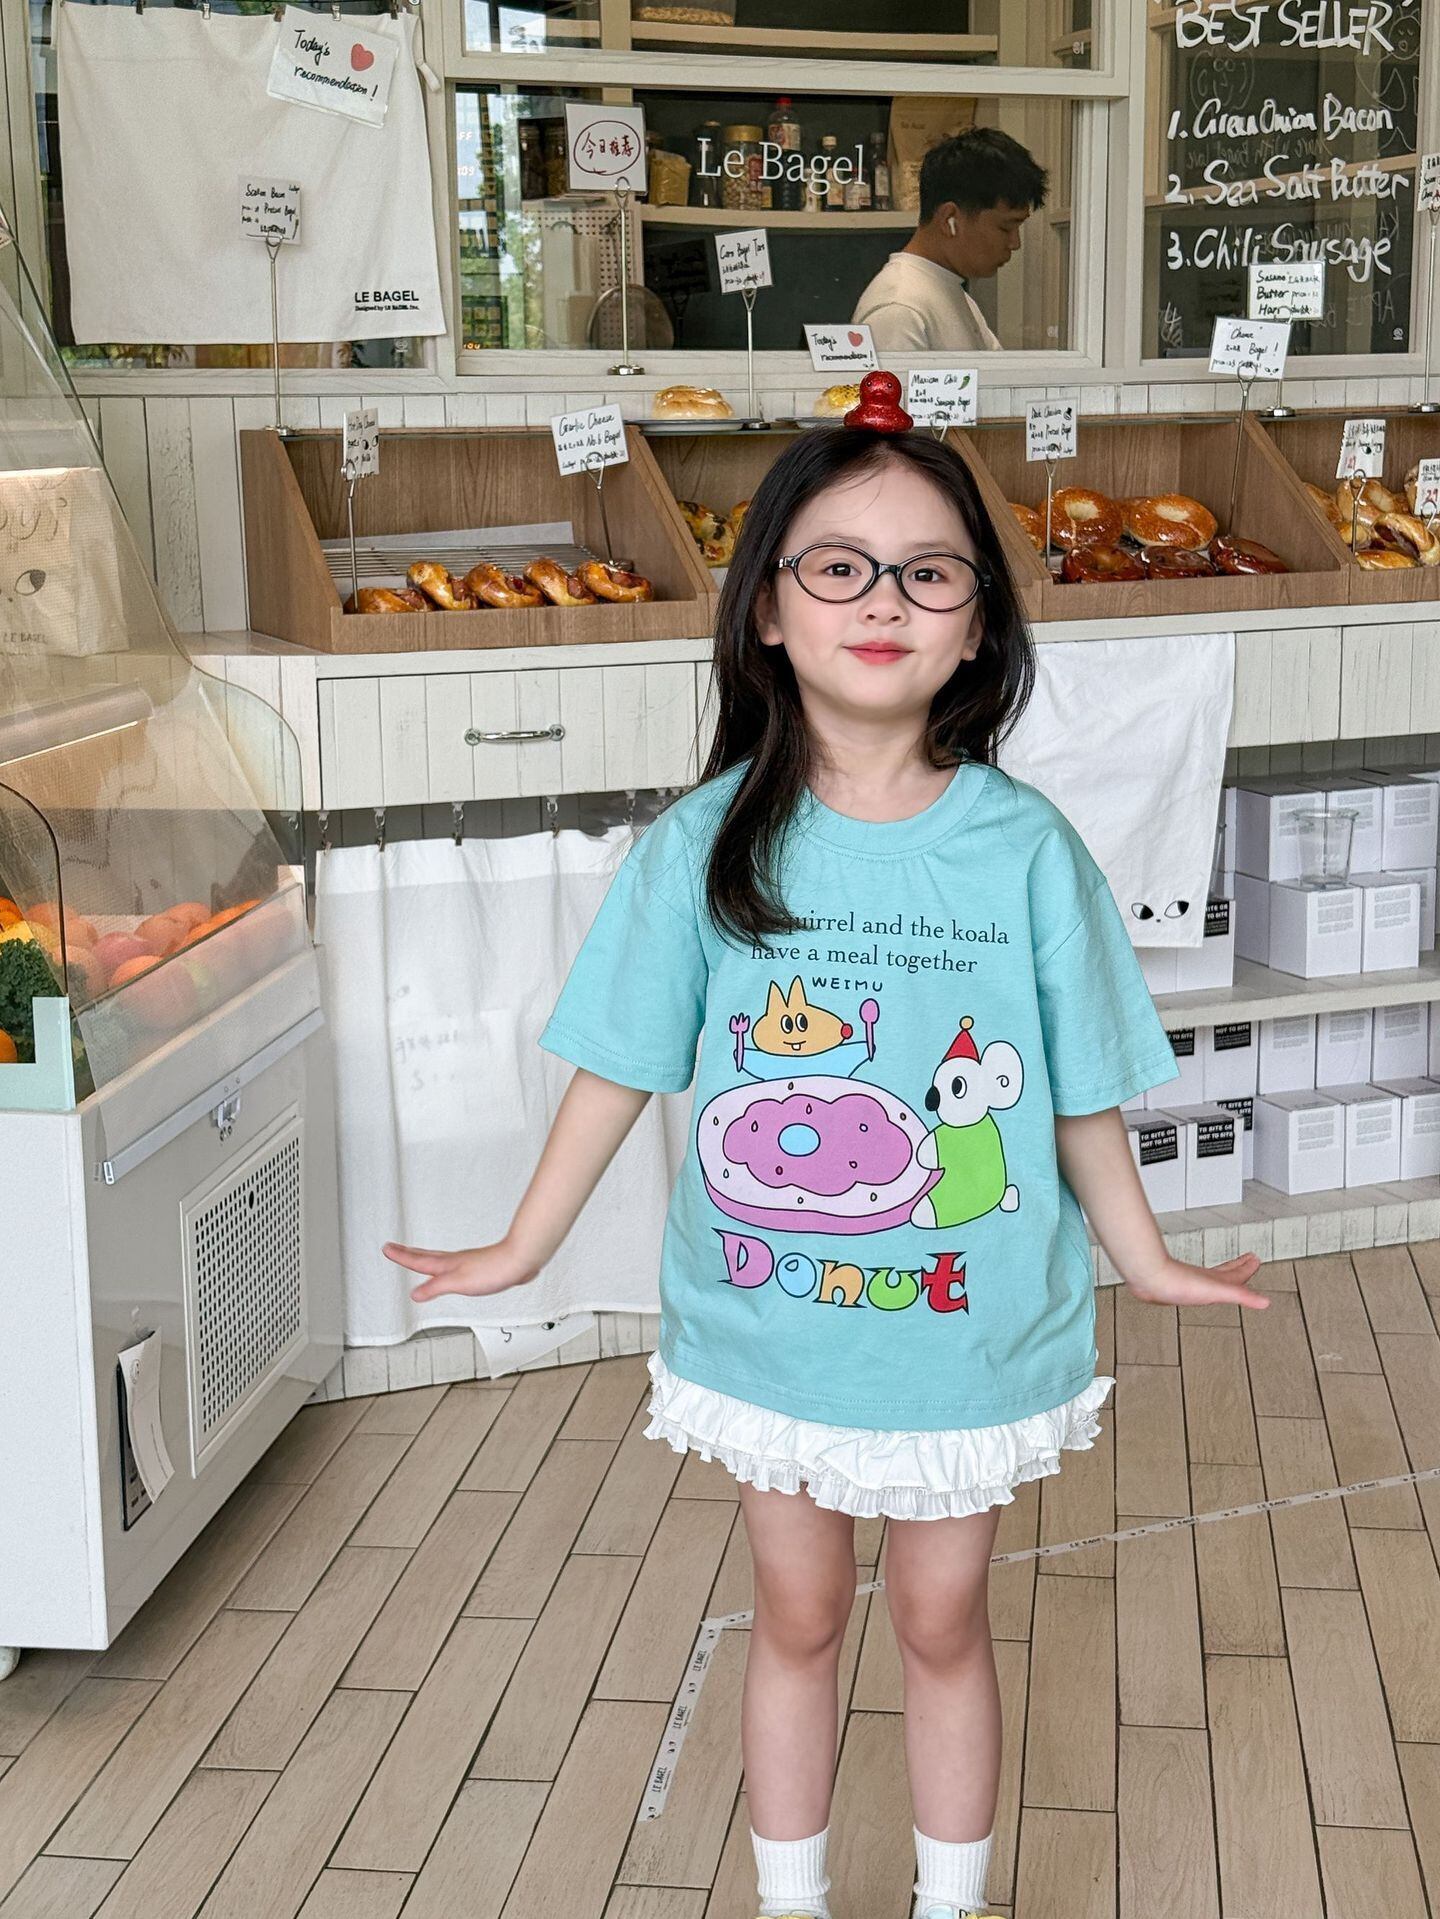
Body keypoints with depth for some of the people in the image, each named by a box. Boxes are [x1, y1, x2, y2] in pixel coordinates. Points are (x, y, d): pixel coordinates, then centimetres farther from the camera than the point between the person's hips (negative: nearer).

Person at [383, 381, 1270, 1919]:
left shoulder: (1025, 850, -11)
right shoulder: (704, 845, -10)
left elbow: (1080, 1092, -1)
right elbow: (621, 1066, -1)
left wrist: (1145, 1260, 6)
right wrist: (522, 1250, 4)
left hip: (968, 1328, 0)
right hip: (766, 1330, 1)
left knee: (940, 1622, 16)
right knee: (798, 1618, 18)